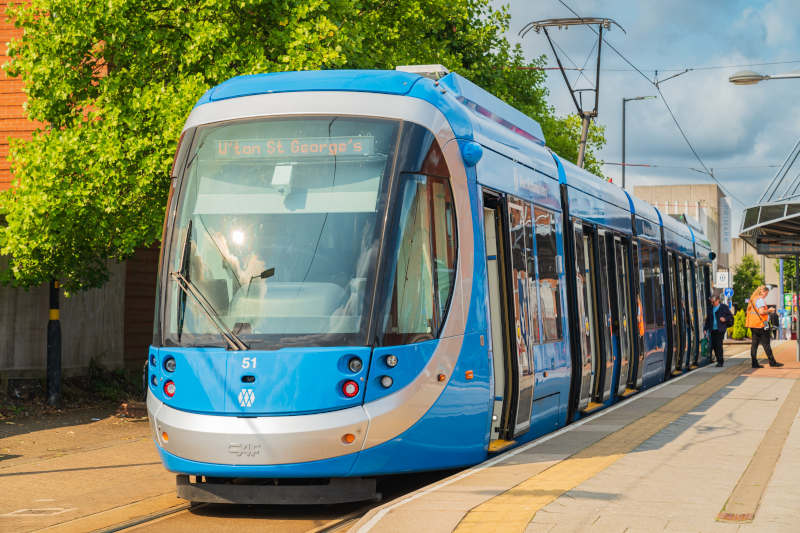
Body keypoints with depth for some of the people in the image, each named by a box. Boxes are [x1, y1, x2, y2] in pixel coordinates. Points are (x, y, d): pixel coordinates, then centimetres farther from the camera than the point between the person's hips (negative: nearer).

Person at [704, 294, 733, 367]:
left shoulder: (724, 307, 1)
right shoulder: (711, 308, 15)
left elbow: (731, 316, 6)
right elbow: (708, 319, 20)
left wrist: (725, 319, -12)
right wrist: (705, 328, 13)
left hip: (720, 329, -5)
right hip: (713, 330, 5)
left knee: (718, 345, -12)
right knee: (714, 345, 2)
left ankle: (720, 362, -8)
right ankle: (718, 360, 14)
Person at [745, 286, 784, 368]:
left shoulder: (752, 300, 15)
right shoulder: (760, 300, -11)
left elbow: (749, 311, 19)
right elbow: (761, 311, -22)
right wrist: (769, 310, -4)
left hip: (753, 325, 8)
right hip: (760, 324, -8)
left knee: (754, 343, 6)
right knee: (766, 344, -3)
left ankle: (754, 363, 3)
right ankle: (772, 362, 1)